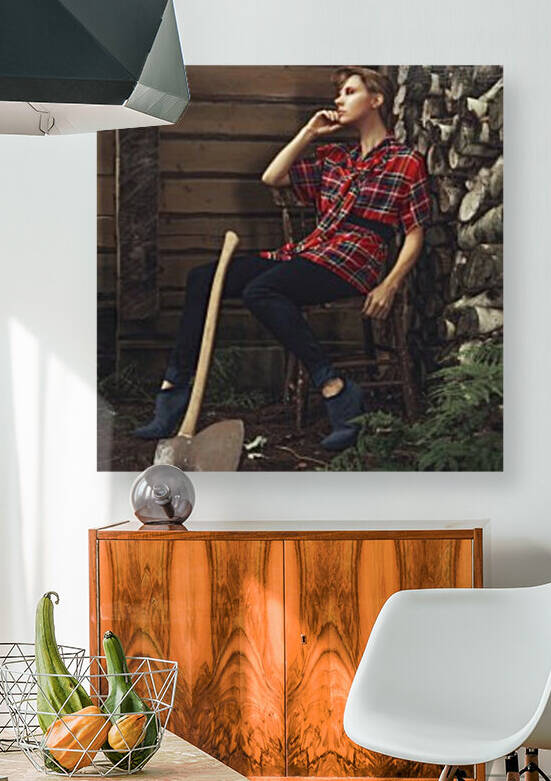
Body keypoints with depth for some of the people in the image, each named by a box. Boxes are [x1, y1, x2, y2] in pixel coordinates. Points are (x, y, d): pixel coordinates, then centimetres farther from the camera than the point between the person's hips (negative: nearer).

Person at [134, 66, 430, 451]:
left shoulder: (406, 161, 5)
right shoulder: (334, 156, 24)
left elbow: (415, 234, 0)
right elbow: (273, 177, 21)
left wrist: (389, 286, -13)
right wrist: (309, 132, 17)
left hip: (354, 260, -7)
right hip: (309, 251, 8)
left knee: (260, 291, -35)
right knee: (202, 279, -7)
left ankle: (336, 390, -37)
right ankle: (175, 386, -10)